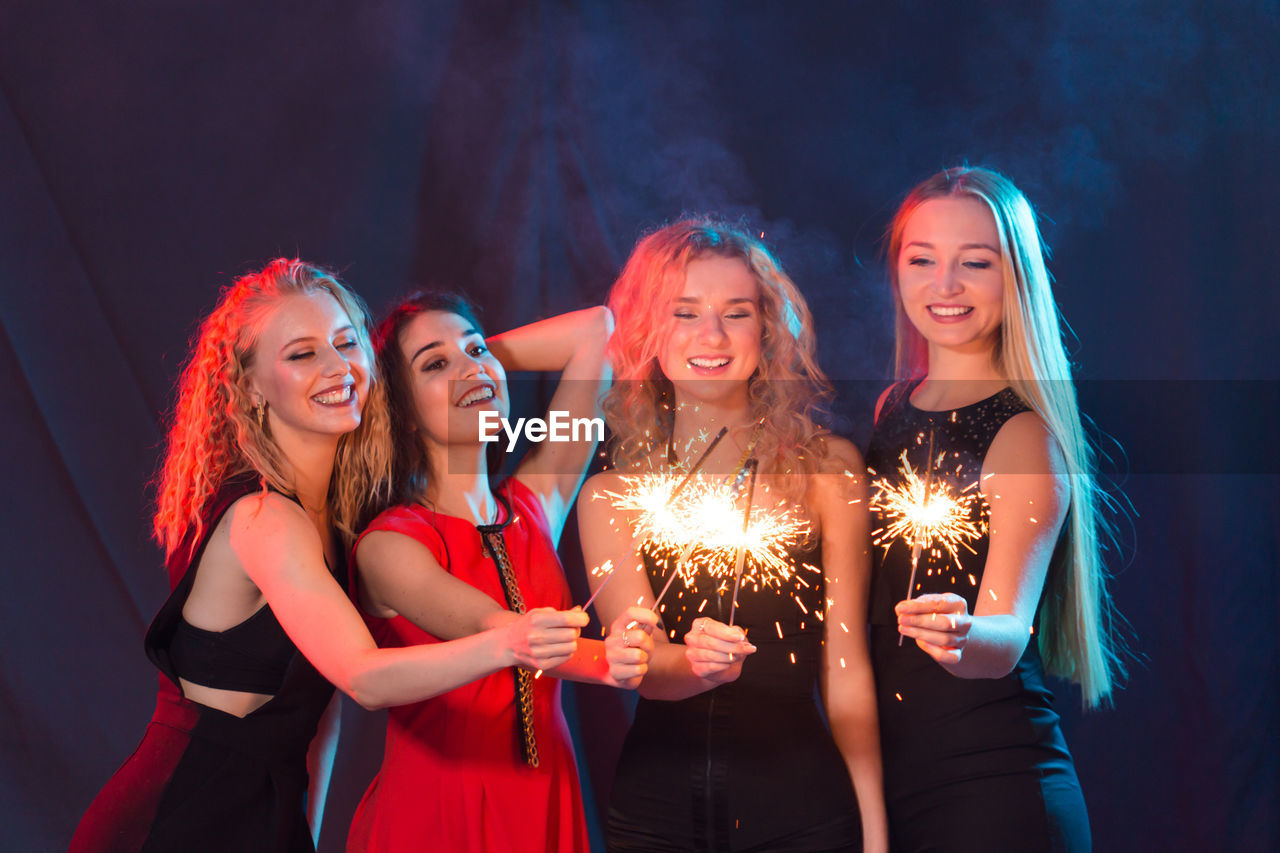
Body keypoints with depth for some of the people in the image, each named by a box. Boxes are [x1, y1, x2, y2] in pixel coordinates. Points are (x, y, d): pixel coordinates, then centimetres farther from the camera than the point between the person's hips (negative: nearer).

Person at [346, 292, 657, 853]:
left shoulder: (537, 505, 6)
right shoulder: (387, 545, -11)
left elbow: (596, 330, 12)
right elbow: (491, 631, -29)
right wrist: (601, 658, -47)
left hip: (547, 808, 5)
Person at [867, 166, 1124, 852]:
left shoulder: (1024, 433, -12)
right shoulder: (892, 411, 7)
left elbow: (1006, 639, -23)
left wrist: (962, 635, -43)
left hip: (994, 795, -6)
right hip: (888, 783, 6)